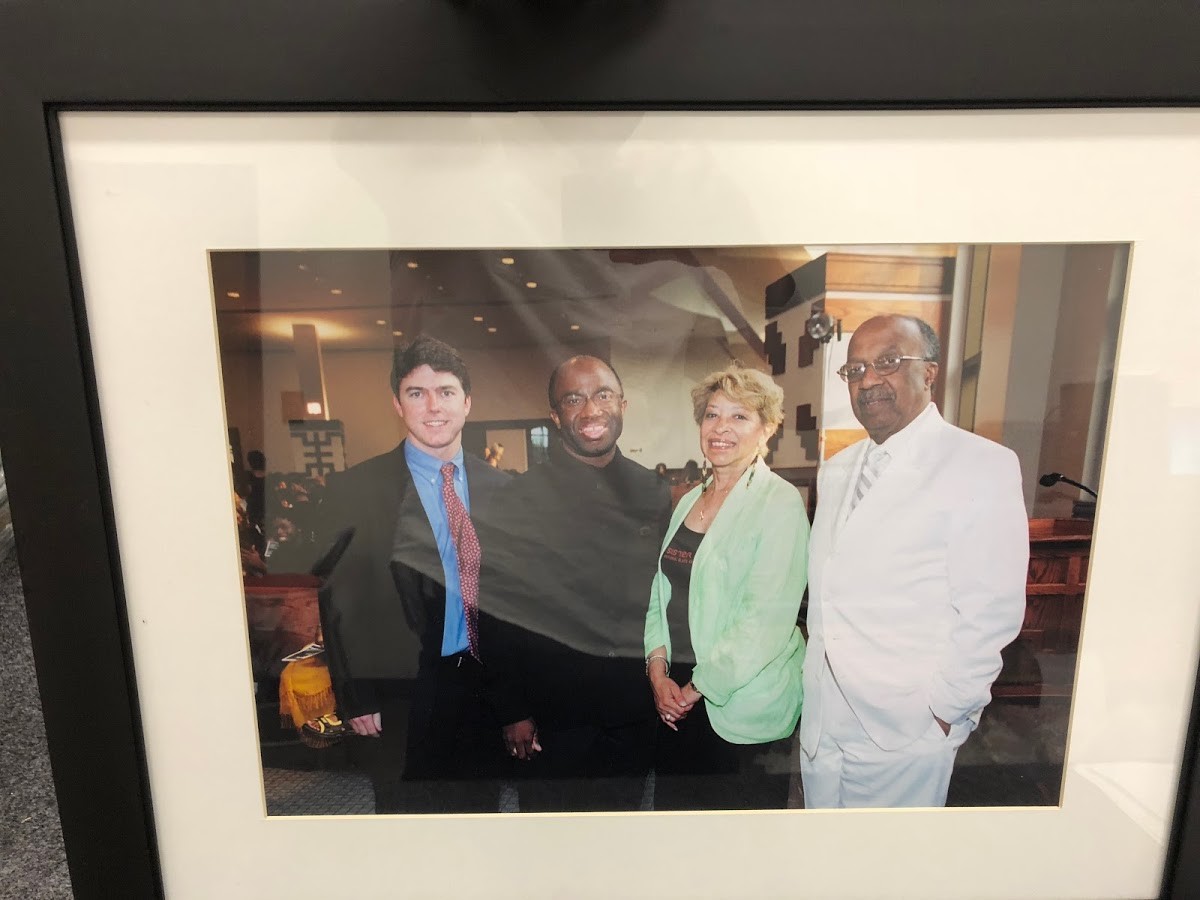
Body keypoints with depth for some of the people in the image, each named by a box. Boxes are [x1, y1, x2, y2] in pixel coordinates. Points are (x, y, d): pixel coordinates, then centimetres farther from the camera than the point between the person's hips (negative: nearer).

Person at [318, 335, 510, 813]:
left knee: (482, 807, 21)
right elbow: (341, 604, -7)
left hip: (487, 685, 4)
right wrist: (356, 700, -8)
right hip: (404, 693, -3)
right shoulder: (353, 489, -9)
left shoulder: (497, 486, 2)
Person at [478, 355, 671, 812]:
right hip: (555, 714, -3)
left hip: (635, 709, 4)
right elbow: (499, 616, -9)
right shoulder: (520, 497, -12)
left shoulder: (652, 491, 1)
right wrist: (513, 712, -9)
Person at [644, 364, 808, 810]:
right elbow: (661, 591, 10)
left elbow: (767, 619, -19)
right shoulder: (690, 501, 8)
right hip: (676, 698, 6)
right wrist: (658, 669, -3)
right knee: (672, 803, 19)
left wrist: (697, 688, -14)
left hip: (743, 706, -5)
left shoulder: (779, 502, -13)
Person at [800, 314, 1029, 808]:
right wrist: (815, 667, 9)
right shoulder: (835, 471, 8)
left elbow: (990, 612, -15)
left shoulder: (983, 466, -13)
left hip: (905, 731, -6)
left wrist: (945, 711, -11)